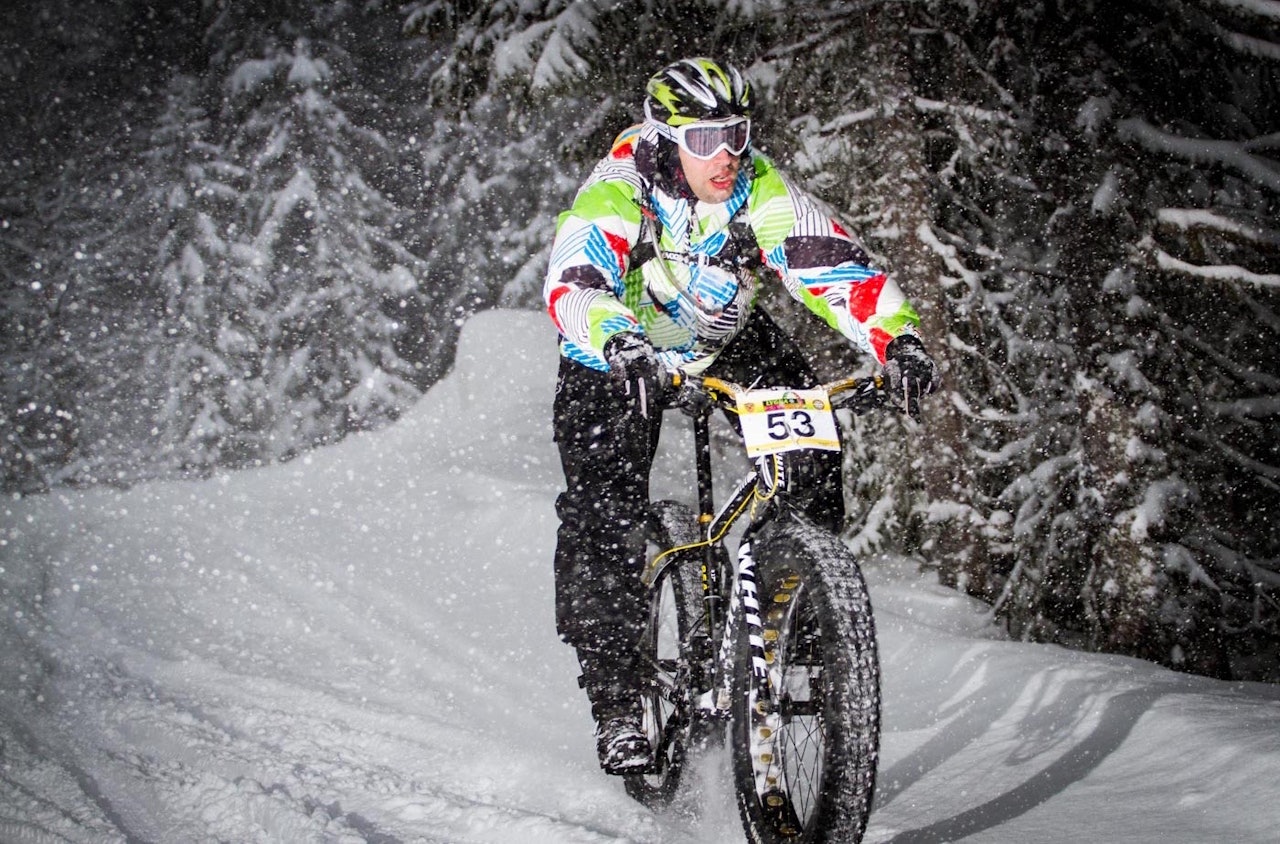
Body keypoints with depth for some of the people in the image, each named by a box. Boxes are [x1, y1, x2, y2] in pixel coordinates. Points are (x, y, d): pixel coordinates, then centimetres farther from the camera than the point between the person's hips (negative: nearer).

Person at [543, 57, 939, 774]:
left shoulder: (762, 193, -23)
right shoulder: (617, 196, -31)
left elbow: (839, 266, -28)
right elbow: (573, 286, -45)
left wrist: (900, 340, -45)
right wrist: (622, 344, -66)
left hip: (727, 337, 3)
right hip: (620, 352, -3)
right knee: (603, 512, -16)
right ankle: (618, 703, -7)